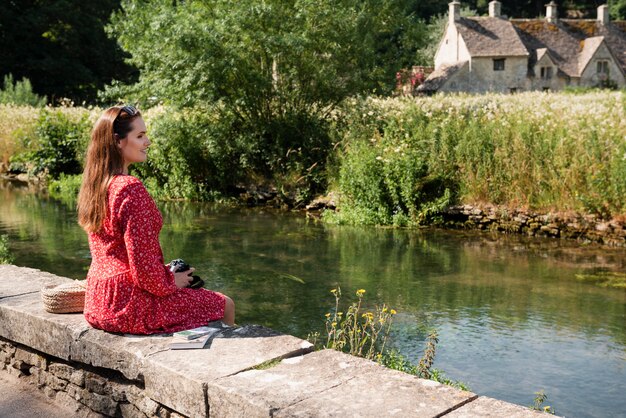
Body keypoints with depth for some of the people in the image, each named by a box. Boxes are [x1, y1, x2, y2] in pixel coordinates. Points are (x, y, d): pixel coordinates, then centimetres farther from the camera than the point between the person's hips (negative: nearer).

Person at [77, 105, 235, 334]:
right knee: (224, 306, 8)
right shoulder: (130, 189, -23)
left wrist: (168, 273, 14)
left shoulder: (94, 185, 5)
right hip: (130, 303, -9)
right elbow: (144, 267, -23)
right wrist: (171, 281, -4)